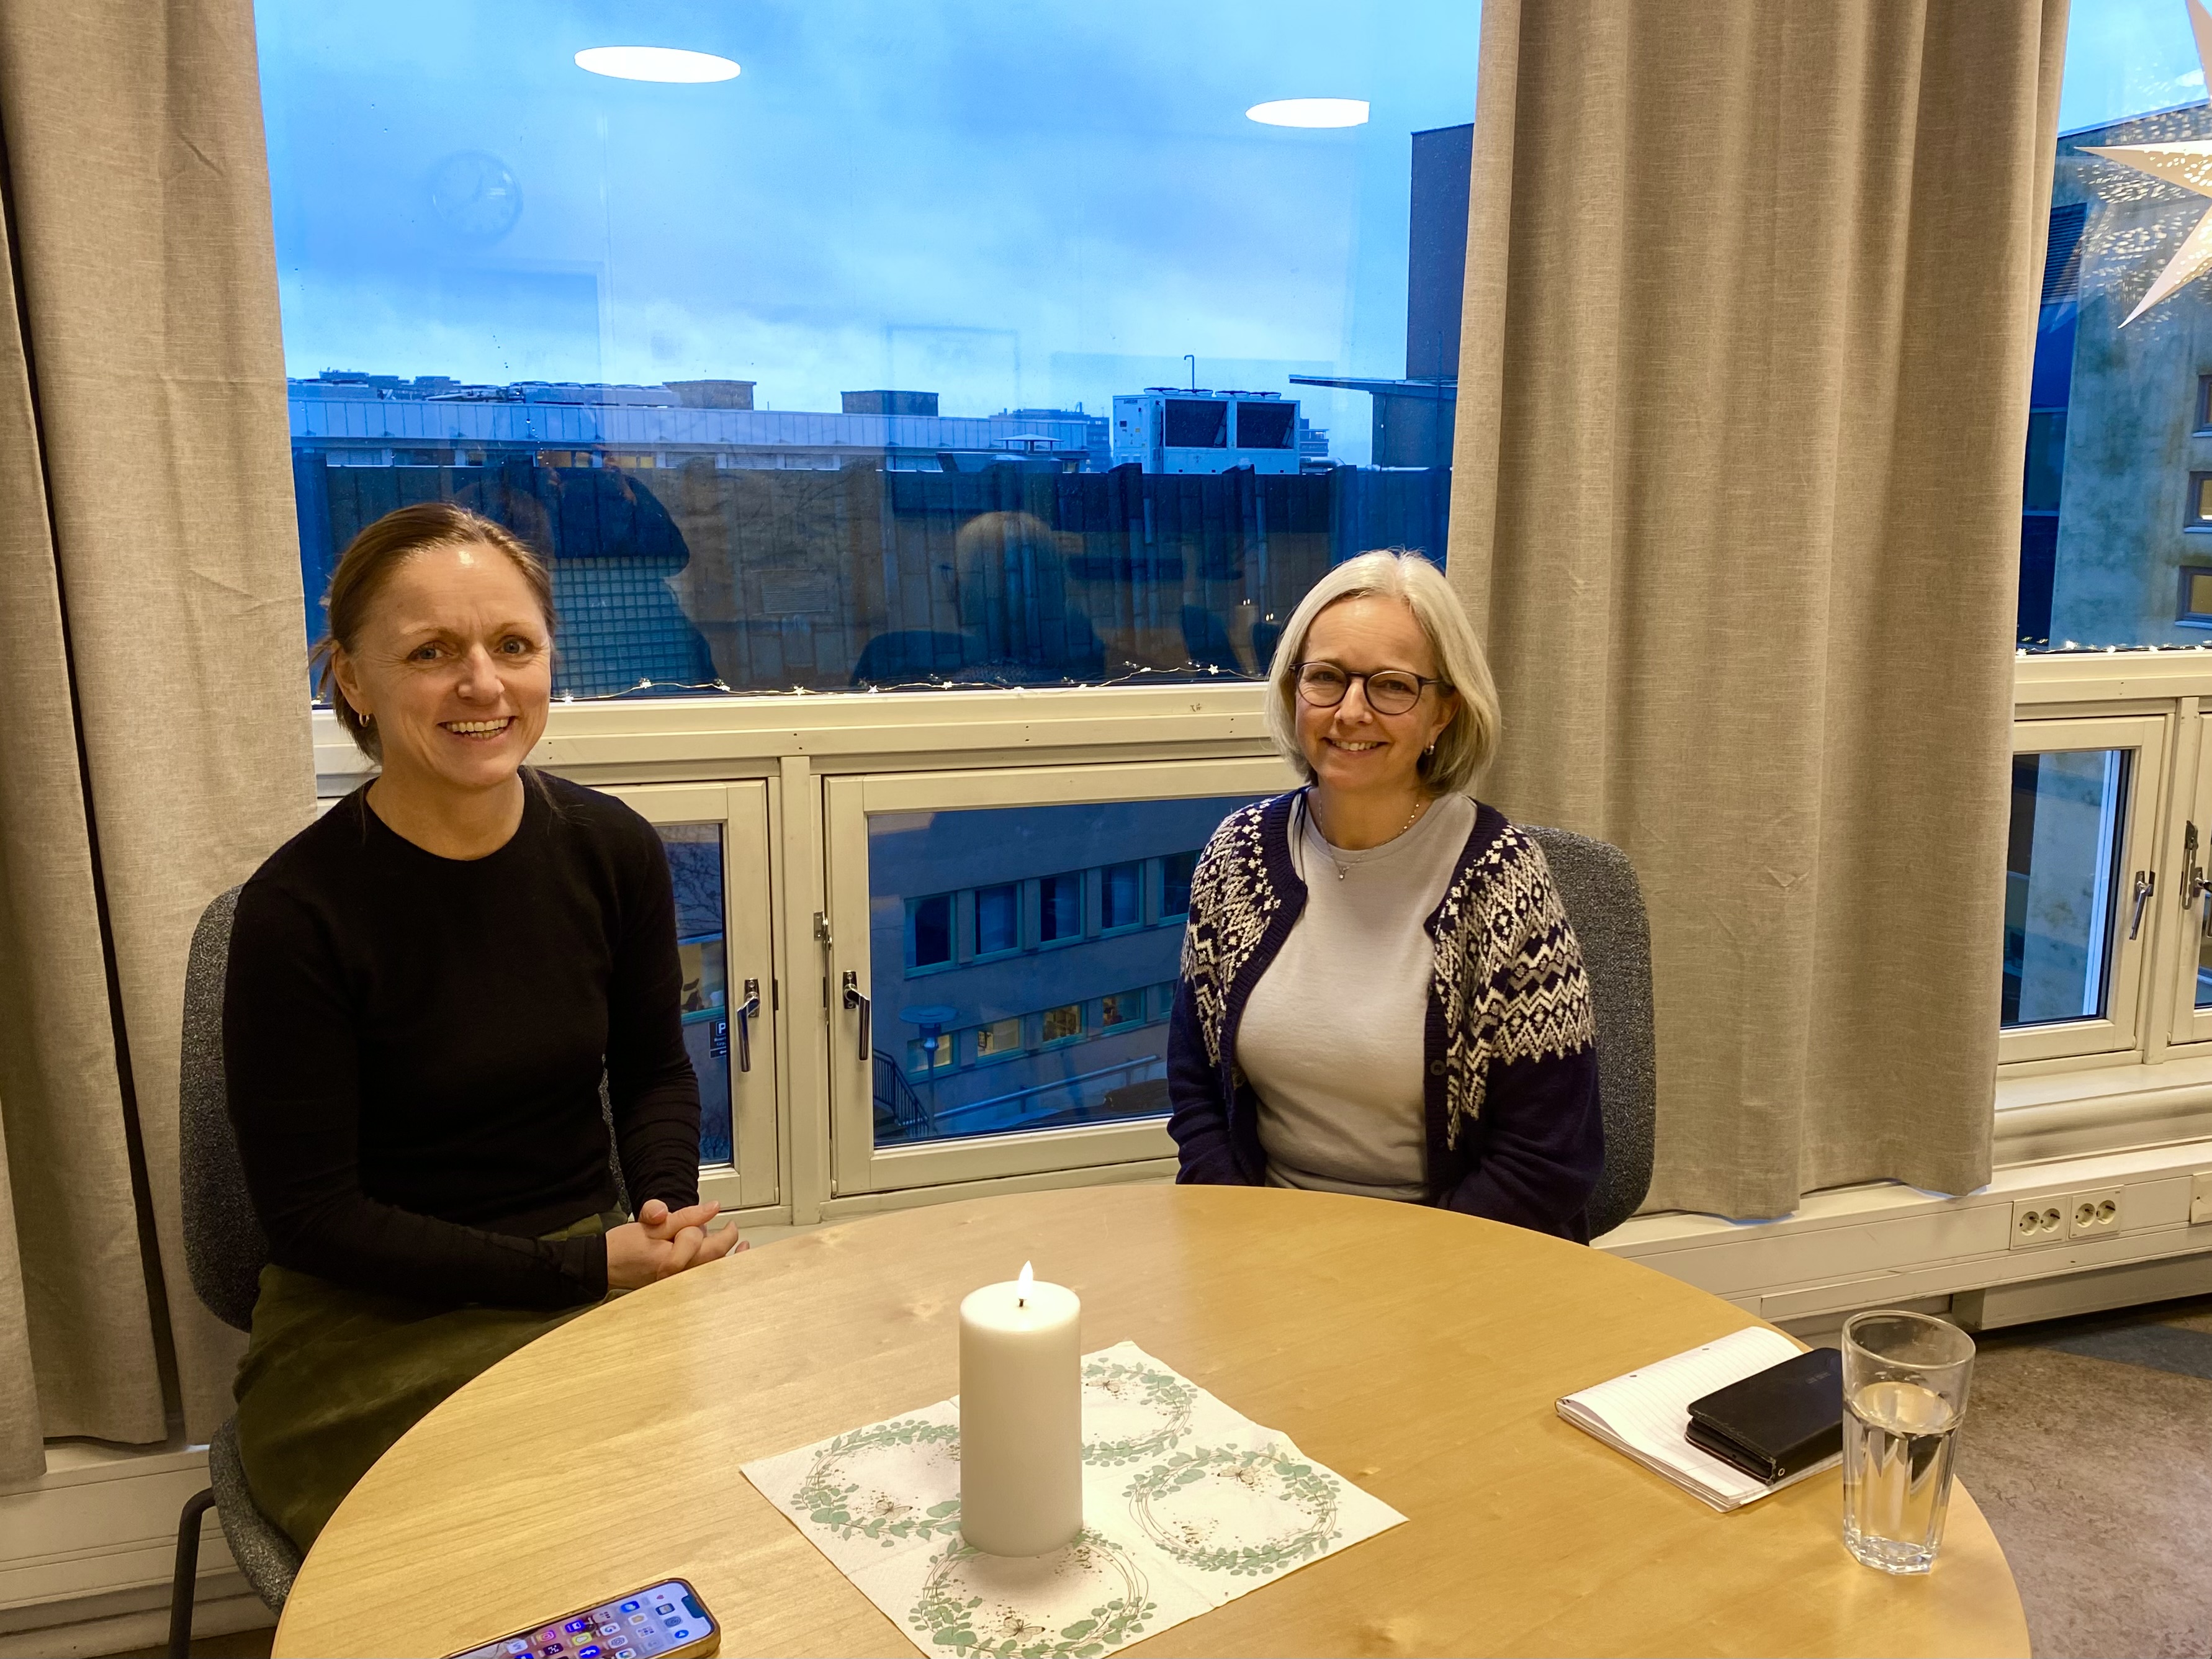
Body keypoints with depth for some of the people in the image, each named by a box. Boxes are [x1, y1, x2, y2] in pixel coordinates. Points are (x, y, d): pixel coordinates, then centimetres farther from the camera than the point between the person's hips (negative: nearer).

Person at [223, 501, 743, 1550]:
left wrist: (667, 1210, -9)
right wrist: (582, 1267, -17)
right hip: (371, 1323, -4)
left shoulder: (611, 849, -3)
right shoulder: (296, 911, -16)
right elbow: (310, 1216, -11)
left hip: (595, 1274, 4)